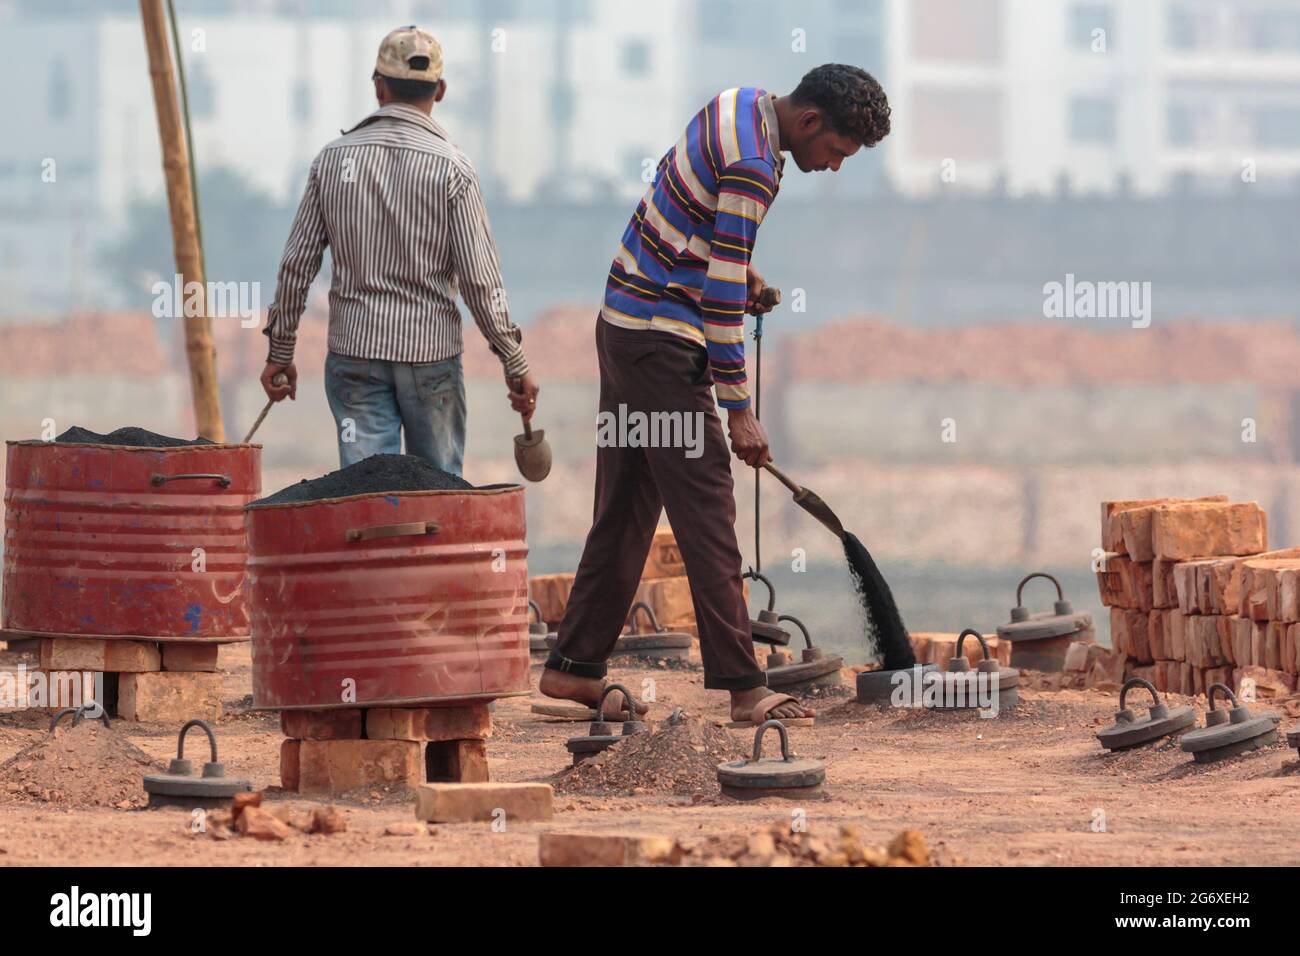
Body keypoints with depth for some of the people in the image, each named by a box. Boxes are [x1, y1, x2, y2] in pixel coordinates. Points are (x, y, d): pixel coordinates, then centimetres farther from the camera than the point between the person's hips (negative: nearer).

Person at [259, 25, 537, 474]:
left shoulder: (334, 158, 1)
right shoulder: (450, 167, -7)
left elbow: (296, 264, 2)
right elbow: (480, 279, -9)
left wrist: (279, 352, 12)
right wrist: (515, 364, -1)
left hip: (353, 353, 2)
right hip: (430, 353, -2)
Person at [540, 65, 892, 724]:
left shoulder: (739, 104, 8)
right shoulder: (752, 166, -22)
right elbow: (722, 294, -22)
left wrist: (740, 273, 17)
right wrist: (738, 411, -19)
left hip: (622, 323, 10)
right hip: (663, 341, -10)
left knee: (626, 508, 13)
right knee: (706, 509, -9)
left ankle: (574, 667, 16)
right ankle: (741, 684, -10)